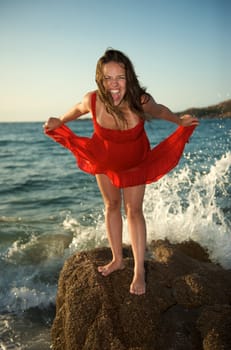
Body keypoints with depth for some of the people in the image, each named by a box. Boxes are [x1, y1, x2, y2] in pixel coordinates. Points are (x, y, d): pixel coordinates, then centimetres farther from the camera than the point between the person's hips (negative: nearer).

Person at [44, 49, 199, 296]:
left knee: (133, 211, -2)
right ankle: (117, 260, 29)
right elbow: (79, 109, -2)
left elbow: (159, 110, -7)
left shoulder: (141, 101, -33)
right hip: (105, 159, 2)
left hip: (135, 161, -2)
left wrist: (180, 121, -17)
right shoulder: (92, 100, -30)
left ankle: (139, 271, 8)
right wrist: (60, 121, -6)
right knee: (111, 206, 12)